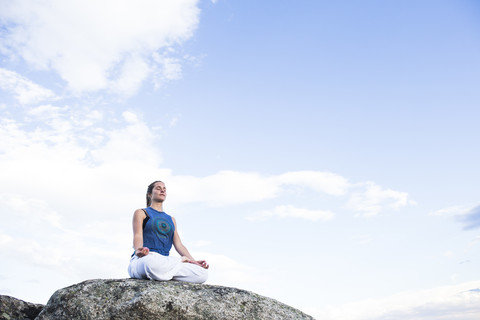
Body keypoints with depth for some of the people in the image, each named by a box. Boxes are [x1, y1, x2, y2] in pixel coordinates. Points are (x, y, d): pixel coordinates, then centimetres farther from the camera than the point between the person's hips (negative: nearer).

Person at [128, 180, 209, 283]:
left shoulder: (171, 219, 28)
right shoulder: (141, 213, 14)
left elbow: (179, 245, 17)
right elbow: (137, 237, -2)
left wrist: (193, 261, 0)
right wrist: (138, 251, -26)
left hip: (165, 260, 4)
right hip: (145, 259, -4)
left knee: (203, 274, -22)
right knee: (152, 263, -45)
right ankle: (180, 261, -18)